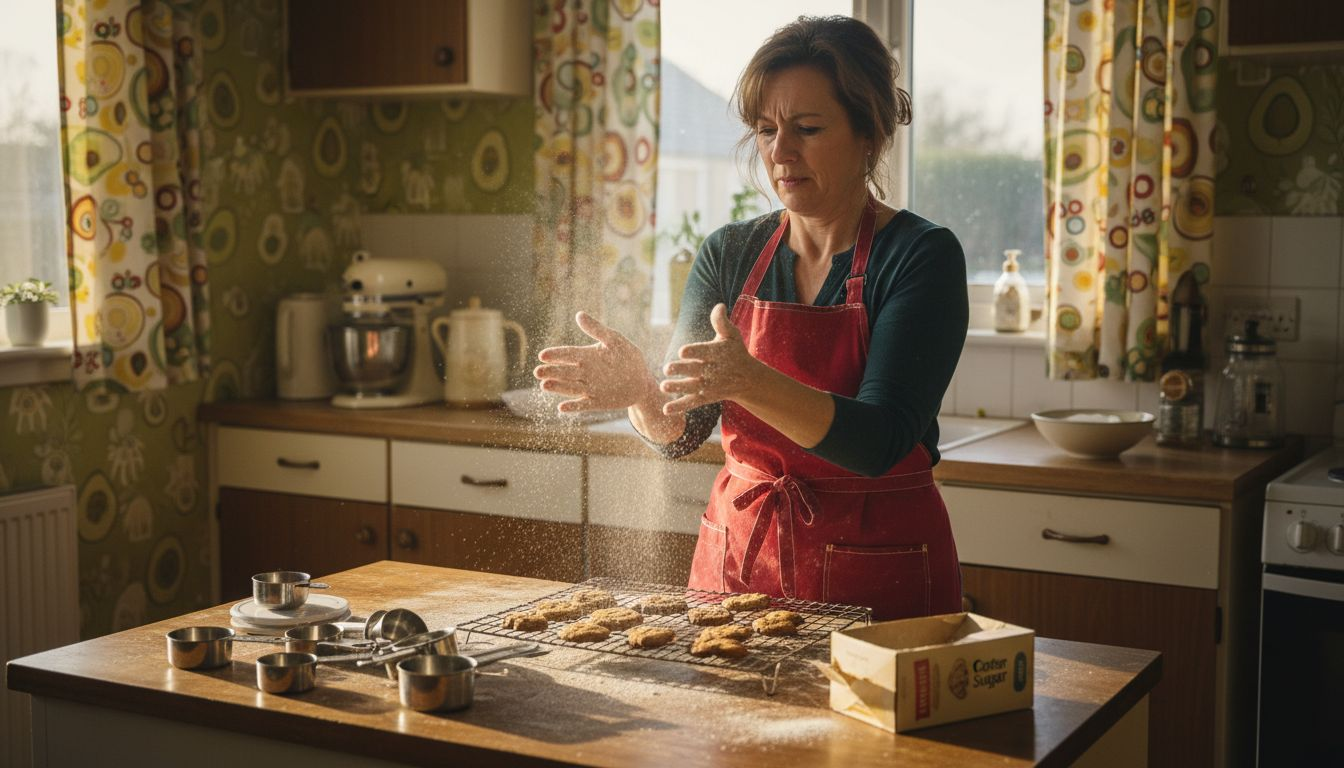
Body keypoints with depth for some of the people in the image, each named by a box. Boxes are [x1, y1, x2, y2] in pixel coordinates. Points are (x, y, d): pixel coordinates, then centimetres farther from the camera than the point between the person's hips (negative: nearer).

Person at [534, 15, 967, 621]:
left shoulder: (921, 255, -11)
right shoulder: (730, 254, 3)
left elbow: (878, 442, -22)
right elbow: (679, 432, -2)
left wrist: (751, 382, -37)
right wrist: (639, 392, -25)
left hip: (876, 580, -4)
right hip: (736, 559, 4)